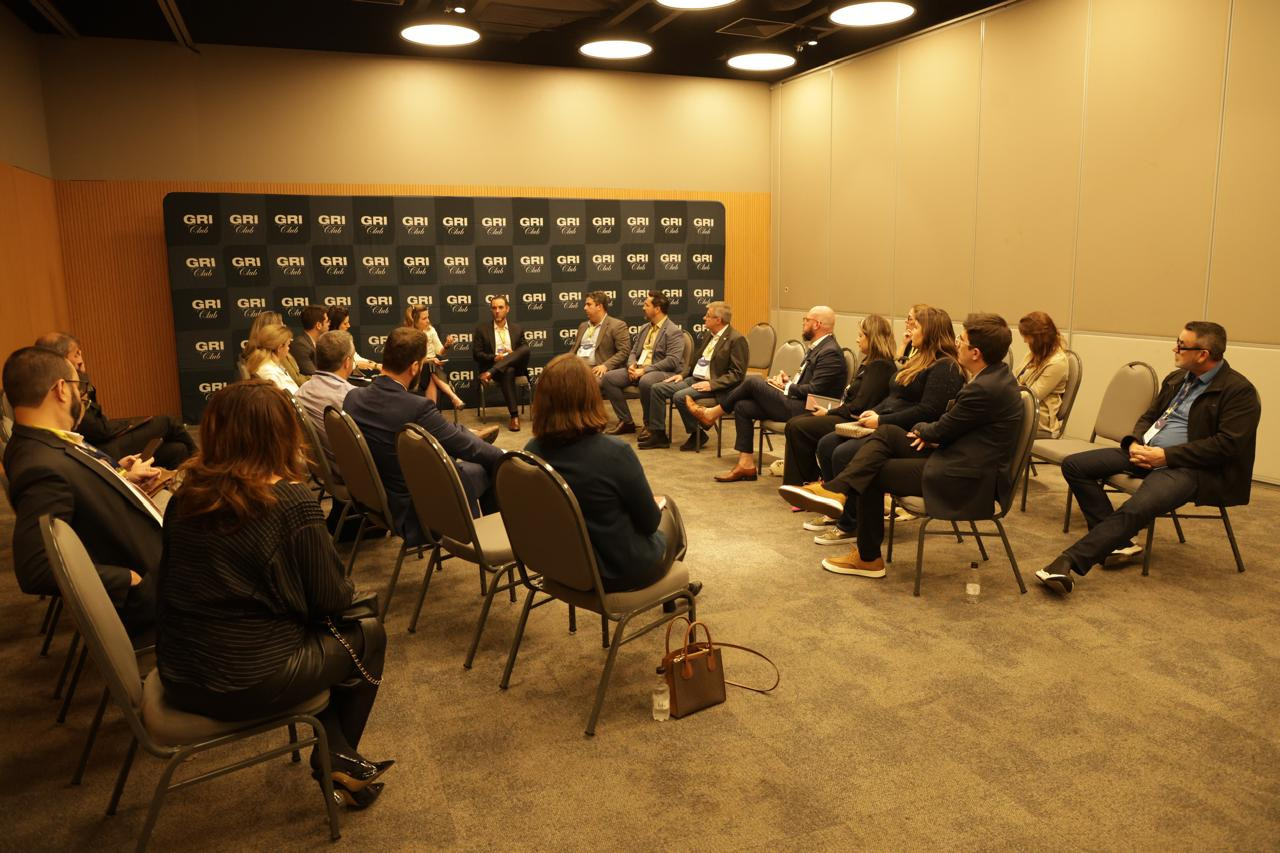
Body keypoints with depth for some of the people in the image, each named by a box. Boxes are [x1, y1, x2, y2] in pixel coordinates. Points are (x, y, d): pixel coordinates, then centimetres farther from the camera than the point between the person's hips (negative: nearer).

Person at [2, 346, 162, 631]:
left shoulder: (47, 445, -1)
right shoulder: (43, 466, -28)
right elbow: (36, 571, -32)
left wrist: (122, 478, 11)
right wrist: (131, 579, -25)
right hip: (144, 594, -9)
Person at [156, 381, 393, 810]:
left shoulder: (185, 496, -1)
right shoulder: (293, 501, -18)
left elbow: (169, 585, 14)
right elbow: (331, 600, -12)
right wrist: (347, 589, 12)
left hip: (177, 677, 6)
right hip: (248, 683, -6)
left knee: (318, 633, 27)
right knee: (367, 634, 17)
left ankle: (338, 755, 31)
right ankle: (338, 760, 34)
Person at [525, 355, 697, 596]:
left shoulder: (531, 451, -13)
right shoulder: (614, 452, -31)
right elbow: (649, 523, -17)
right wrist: (657, 504, 7)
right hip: (621, 569, -5)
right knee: (666, 506, 26)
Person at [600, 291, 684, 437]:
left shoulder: (674, 331, -8)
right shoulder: (644, 328, 18)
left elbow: (672, 361, -18)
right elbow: (633, 352, 20)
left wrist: (645, 370, -22)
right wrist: (631, 365, -4)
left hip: (662, 372, -8)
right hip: (637, 370, 8)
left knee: (645, 381, -40)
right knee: (608, 377, -11)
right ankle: (626, 421, -3)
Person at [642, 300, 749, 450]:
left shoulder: (736, 339, -12)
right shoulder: (707, 335, 15)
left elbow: (737, 374, -17)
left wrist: (712, 384, -24)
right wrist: (682, 374, 9)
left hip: (715, 387, -9)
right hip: (694, 379, 9)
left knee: (680, 396, -29)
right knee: (657, 389, -4)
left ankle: (697, 434, -8)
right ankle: (658, 434, 0)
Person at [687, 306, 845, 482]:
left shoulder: (830, 352, -14)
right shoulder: (816, 347, 19)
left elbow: (813, 390, -21)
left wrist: (786, 387, -8)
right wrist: (787, 381, 4)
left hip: (805, 410, -10)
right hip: (796, 403, 10)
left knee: (754, 381, -14)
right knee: (742, 407, -1)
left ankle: (712, 414, 6)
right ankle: (746, 464, 1)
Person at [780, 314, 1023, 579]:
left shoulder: (985, 389, -24)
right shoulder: (998, 373, 6)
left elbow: (942, 431, -14)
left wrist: (922, 431, 7)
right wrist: (927, 432, -2)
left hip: (969, 481, -9)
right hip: (969, 458, 9)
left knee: (873, 473, -2)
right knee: (886, 433, 0)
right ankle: (836, 492, -6)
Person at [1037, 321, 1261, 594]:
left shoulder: (1239, 391, -8)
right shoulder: (1177, 378, 15)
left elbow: (1227, 445, -16)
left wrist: (1166, 455, -19)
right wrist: (1136, 442, -2)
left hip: (1187, 466, -8)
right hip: (1146, 451, 8)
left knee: (1135, 509, -36)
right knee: (1074, 465, -7)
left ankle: (1068, 563, -38)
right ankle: (1117, 540, -5)